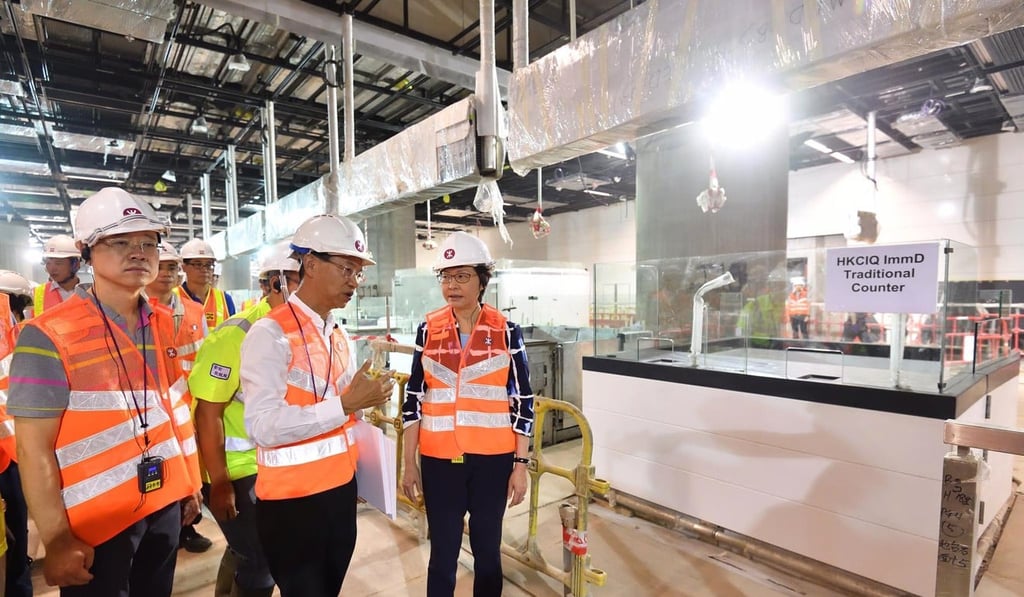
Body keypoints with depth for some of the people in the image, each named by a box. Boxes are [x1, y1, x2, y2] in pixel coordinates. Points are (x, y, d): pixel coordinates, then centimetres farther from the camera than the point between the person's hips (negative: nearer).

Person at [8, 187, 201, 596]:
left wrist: (189, 484, 11)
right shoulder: (49, 335, -15)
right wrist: (57, 540, -14)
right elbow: (34, 447, -14)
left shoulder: (165, 325, 2)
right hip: (94, 520, -5)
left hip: (165, 504, 5)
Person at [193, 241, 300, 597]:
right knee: (261, 562, 2)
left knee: (245, 550, 25)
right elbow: (208, 412, -20)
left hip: (271, 465, 7)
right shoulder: (235, 335, -22)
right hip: (234, 468, -7)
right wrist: (220, 483, -17)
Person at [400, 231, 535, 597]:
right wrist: (409, 463, 3)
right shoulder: (428, 330, 0)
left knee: (487, 549, 14)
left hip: (492, 458, -1)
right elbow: (414, 398, 3)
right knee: (442, 554, 11)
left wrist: (521, 464, -4)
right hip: (439, 458, 1)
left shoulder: (506, 331, -6)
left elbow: (523, 401, -3)